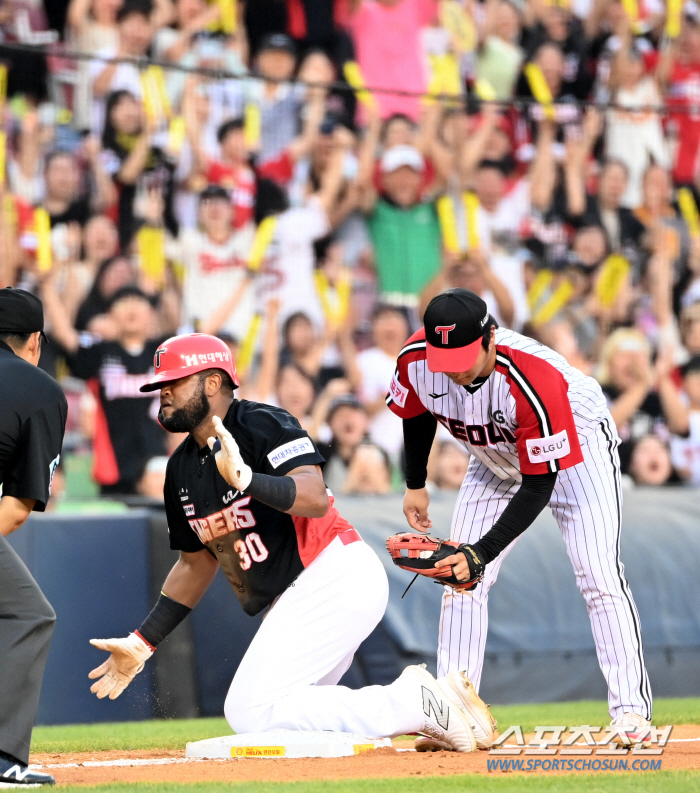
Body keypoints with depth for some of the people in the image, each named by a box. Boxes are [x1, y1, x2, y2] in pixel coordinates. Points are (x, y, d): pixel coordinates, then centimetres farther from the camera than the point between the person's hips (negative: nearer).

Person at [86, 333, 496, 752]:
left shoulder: (261, 424, -12)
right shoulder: (182, 470, 13)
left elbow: (316, 499, -27)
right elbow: (198, 562, 23)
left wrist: (245, 479, -42)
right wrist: (142, 643, 19)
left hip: (337, 574, -10)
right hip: (293, 600, 10)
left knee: (252, 711, -20)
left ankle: (415, 705, -13)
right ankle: (413, 700, 8)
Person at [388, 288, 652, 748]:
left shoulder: (535, 380, -42)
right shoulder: (416, 360, -26)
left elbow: (539, 487, -38)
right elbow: (419, 414, 1)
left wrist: (483, 553, -45)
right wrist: (415, 485, 9)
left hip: (577, 447, -6)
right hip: (497, 462, 6)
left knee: (598, 572, -19)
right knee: (461, 578, -3)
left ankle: (631, 709, -17)